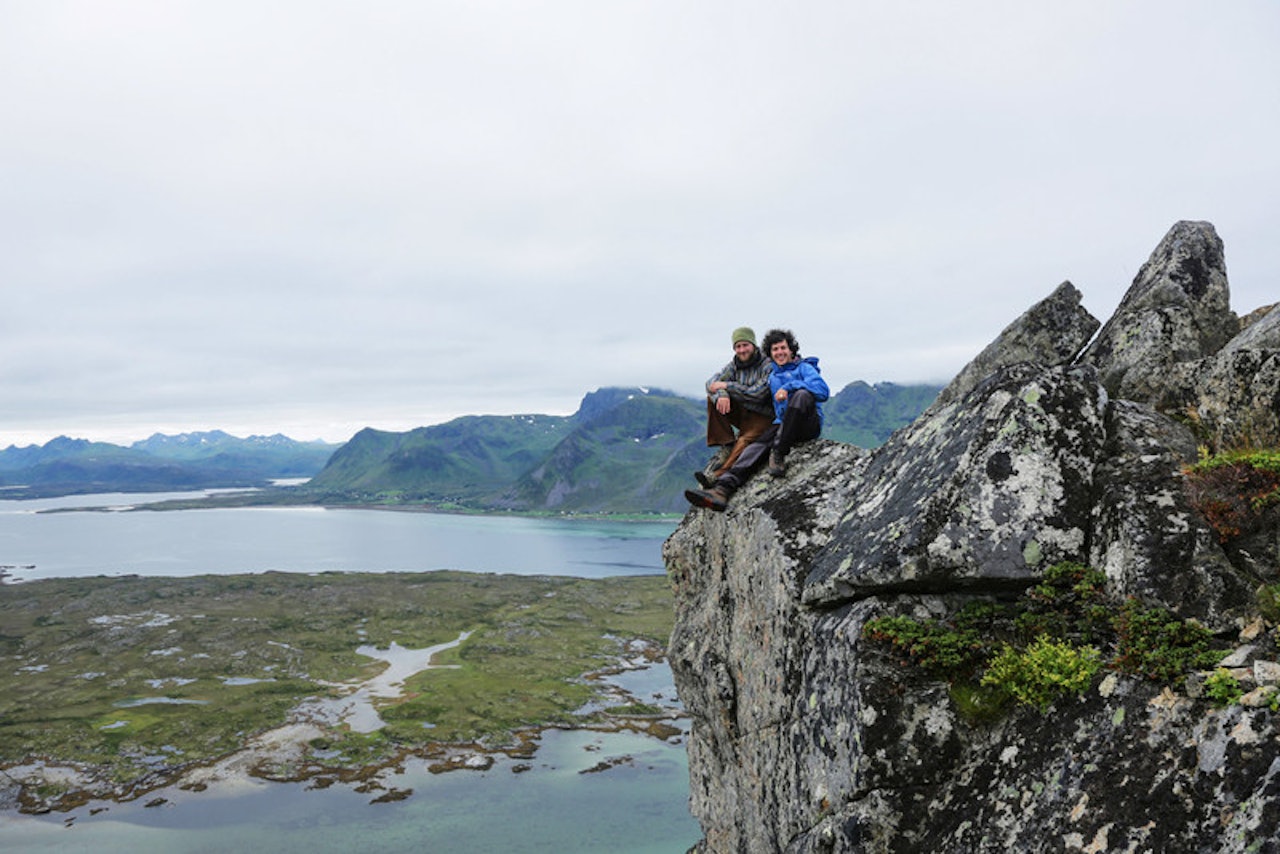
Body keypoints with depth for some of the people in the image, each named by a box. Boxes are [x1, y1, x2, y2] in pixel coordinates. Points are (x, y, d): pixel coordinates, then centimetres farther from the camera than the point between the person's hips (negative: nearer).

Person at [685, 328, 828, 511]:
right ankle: (722, 490, -47)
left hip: (809, 424, -5)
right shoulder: (772, 377, 26)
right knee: (758, 446, -25)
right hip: (782, 424, 5)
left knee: (802, 395, -36)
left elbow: (823, 391, -10)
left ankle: (779, 454, -35)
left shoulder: (805, 368, 8)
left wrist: (790, 387, -19)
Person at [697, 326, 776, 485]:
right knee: (713, 398, -13)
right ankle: (726, 446, -18)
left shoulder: (768, 366, -13)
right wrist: (721, 394, -30)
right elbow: (712, 382, -5)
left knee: (745, 440, -33)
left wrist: (727, 386, -20)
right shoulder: (735, 364, 5)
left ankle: (717, 476, -48)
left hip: (762, 416, -6)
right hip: (742, 412, 7)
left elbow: (757, 394, -23)